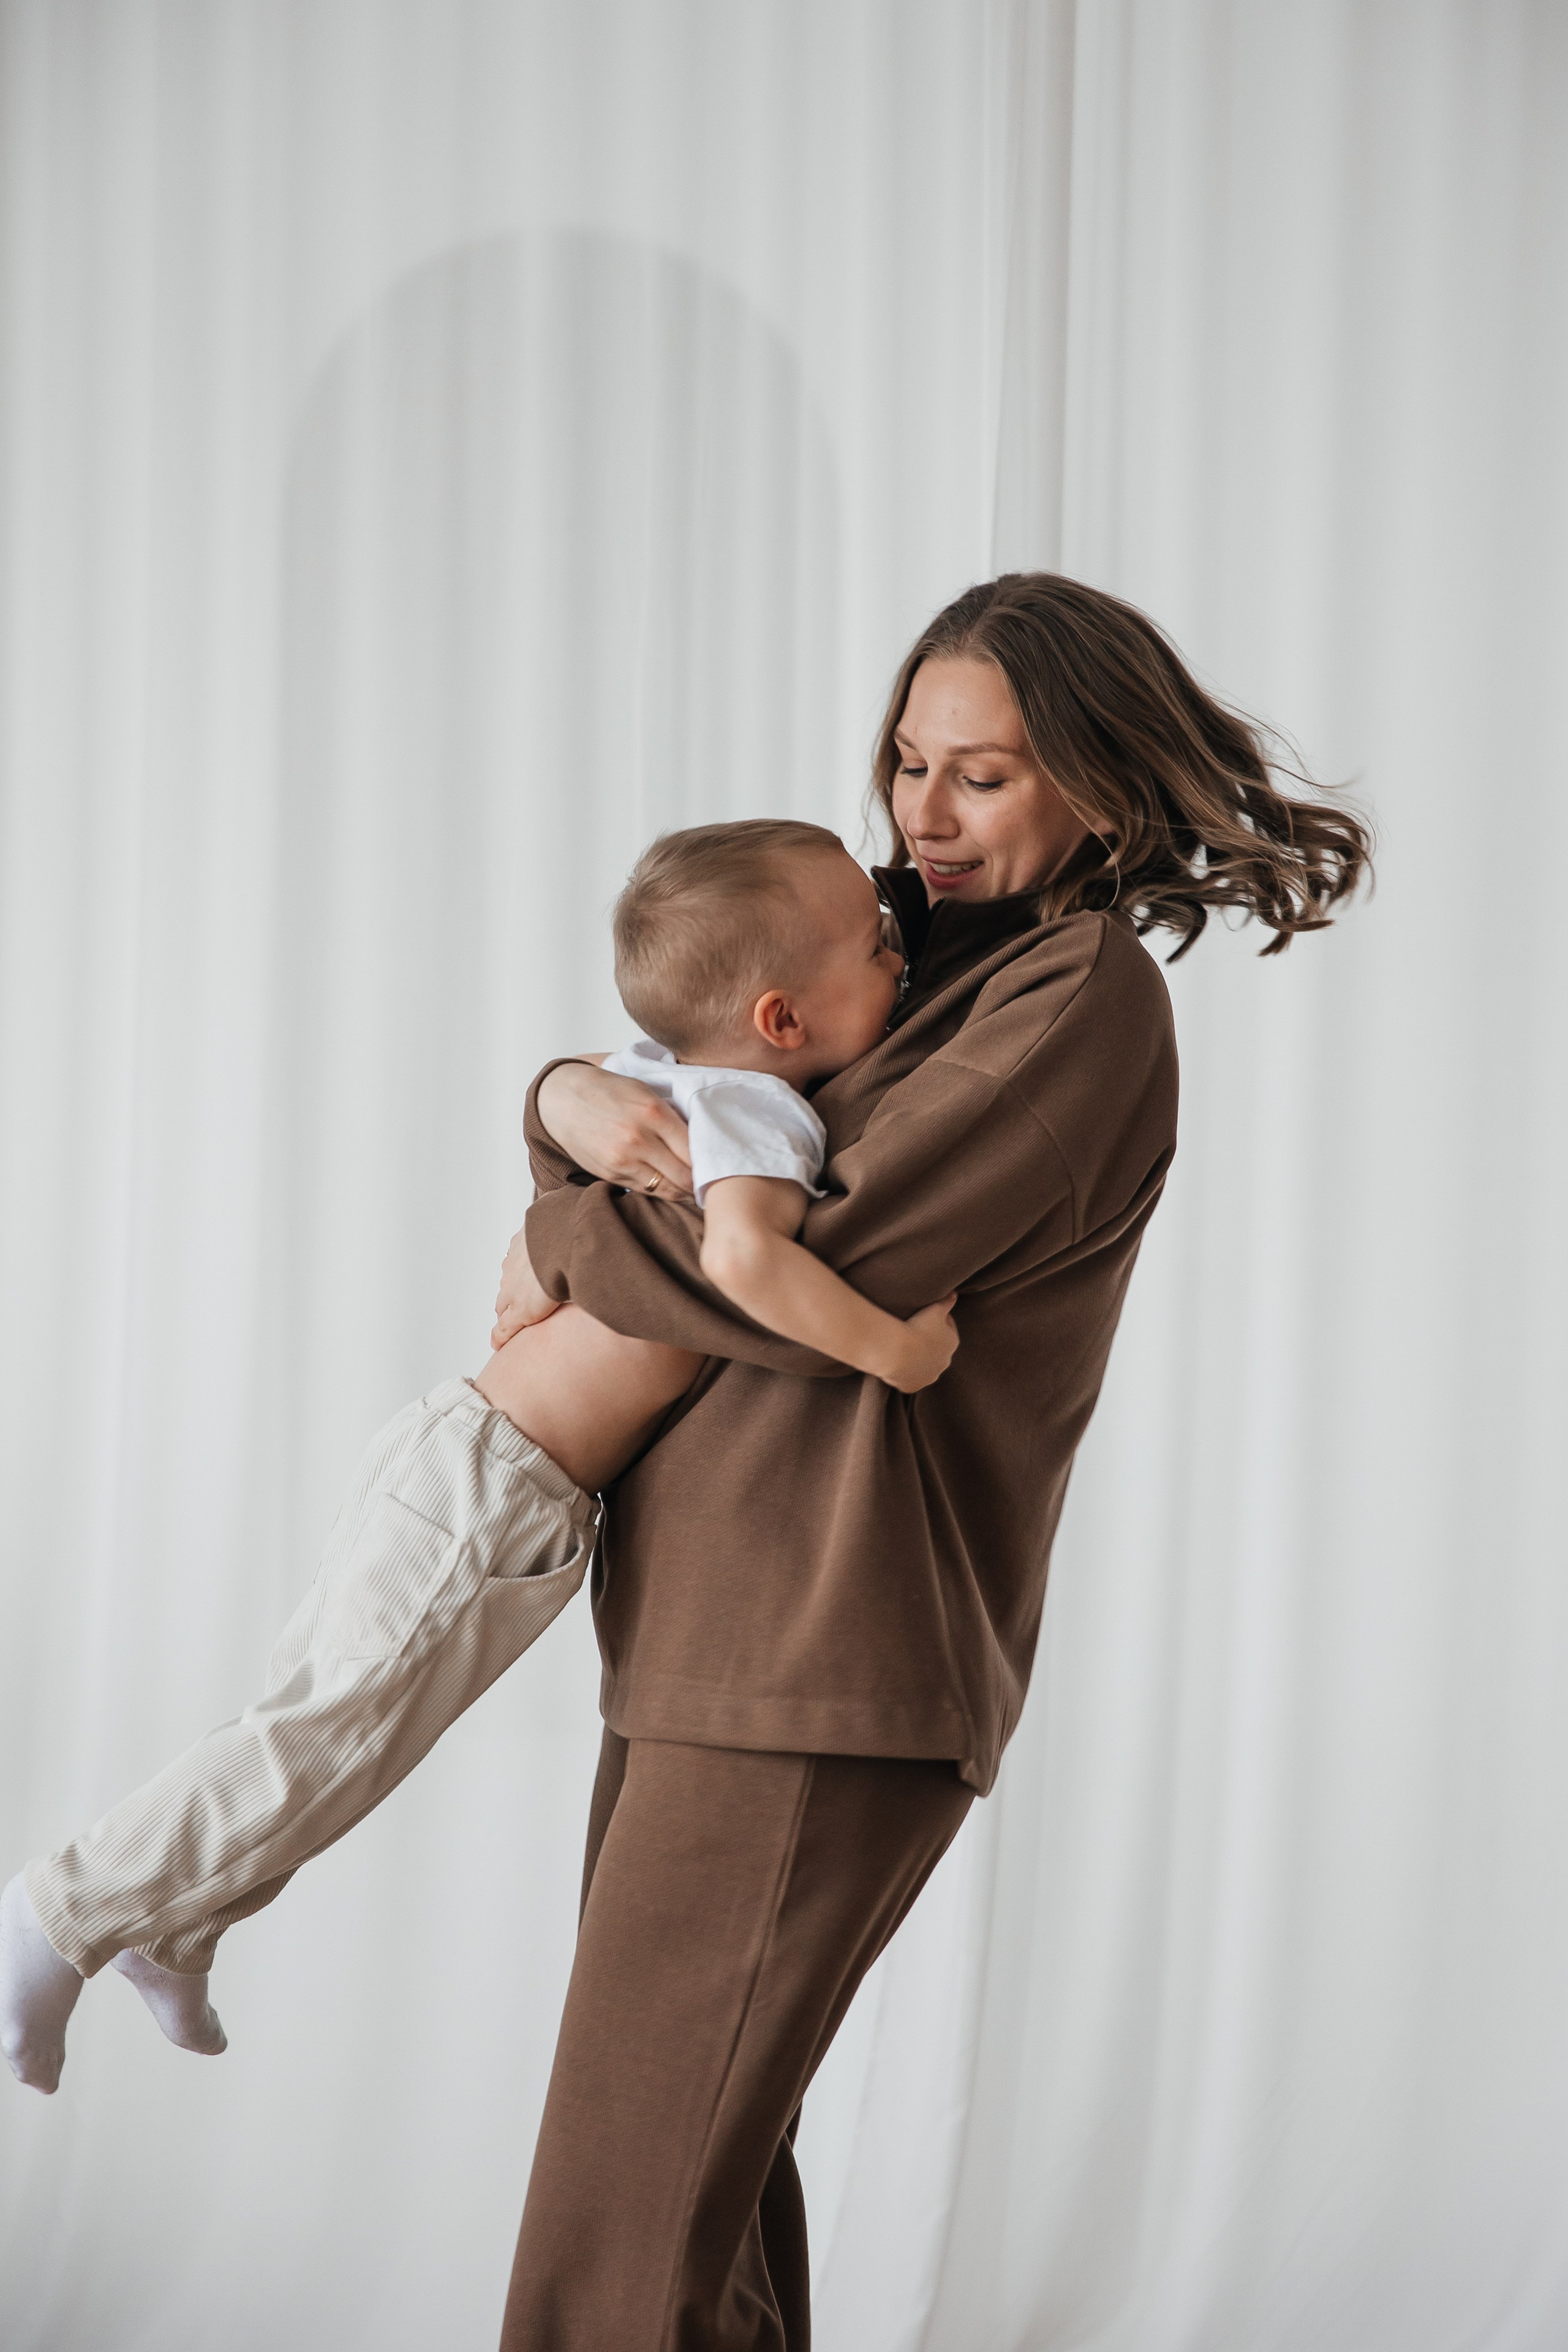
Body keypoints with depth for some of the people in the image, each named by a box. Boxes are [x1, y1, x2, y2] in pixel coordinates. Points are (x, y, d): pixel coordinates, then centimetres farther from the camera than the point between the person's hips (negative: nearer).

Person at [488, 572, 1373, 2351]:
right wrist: (574, 1100, -4)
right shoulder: (904, 968, 17)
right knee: (708, 2160, 18)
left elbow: (808, 1271, -18)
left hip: (832, 1678, -9)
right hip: (704, 1647, 9)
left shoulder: (1085, 1002, -11)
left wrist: (559, 1244, -2)